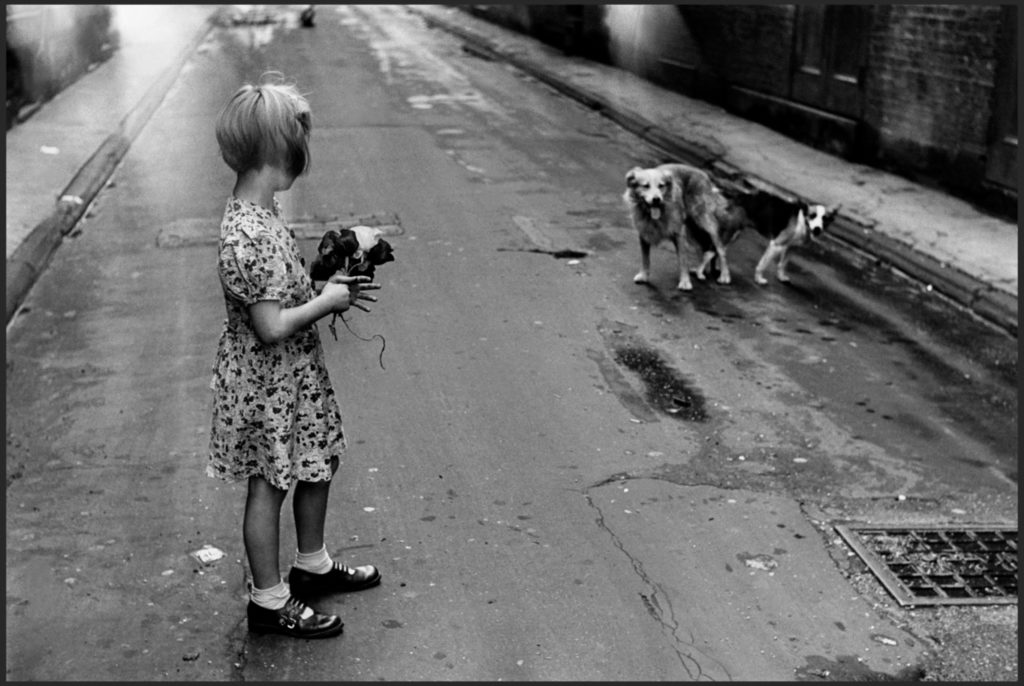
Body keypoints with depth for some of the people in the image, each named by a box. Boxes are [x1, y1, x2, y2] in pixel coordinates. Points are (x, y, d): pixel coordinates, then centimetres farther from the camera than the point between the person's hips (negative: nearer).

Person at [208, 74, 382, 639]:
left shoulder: (259, 212, 2)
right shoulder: (248, 237, -29)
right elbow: (272, 327, -29)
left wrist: (328, 280, 3)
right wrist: (328, 301, -17)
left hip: (293, 376, 9)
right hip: (264, 384, -9)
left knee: (319, 462, 21)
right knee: (269, 485, 6)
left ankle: (313, 565, 41)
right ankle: (269, 601, 24)